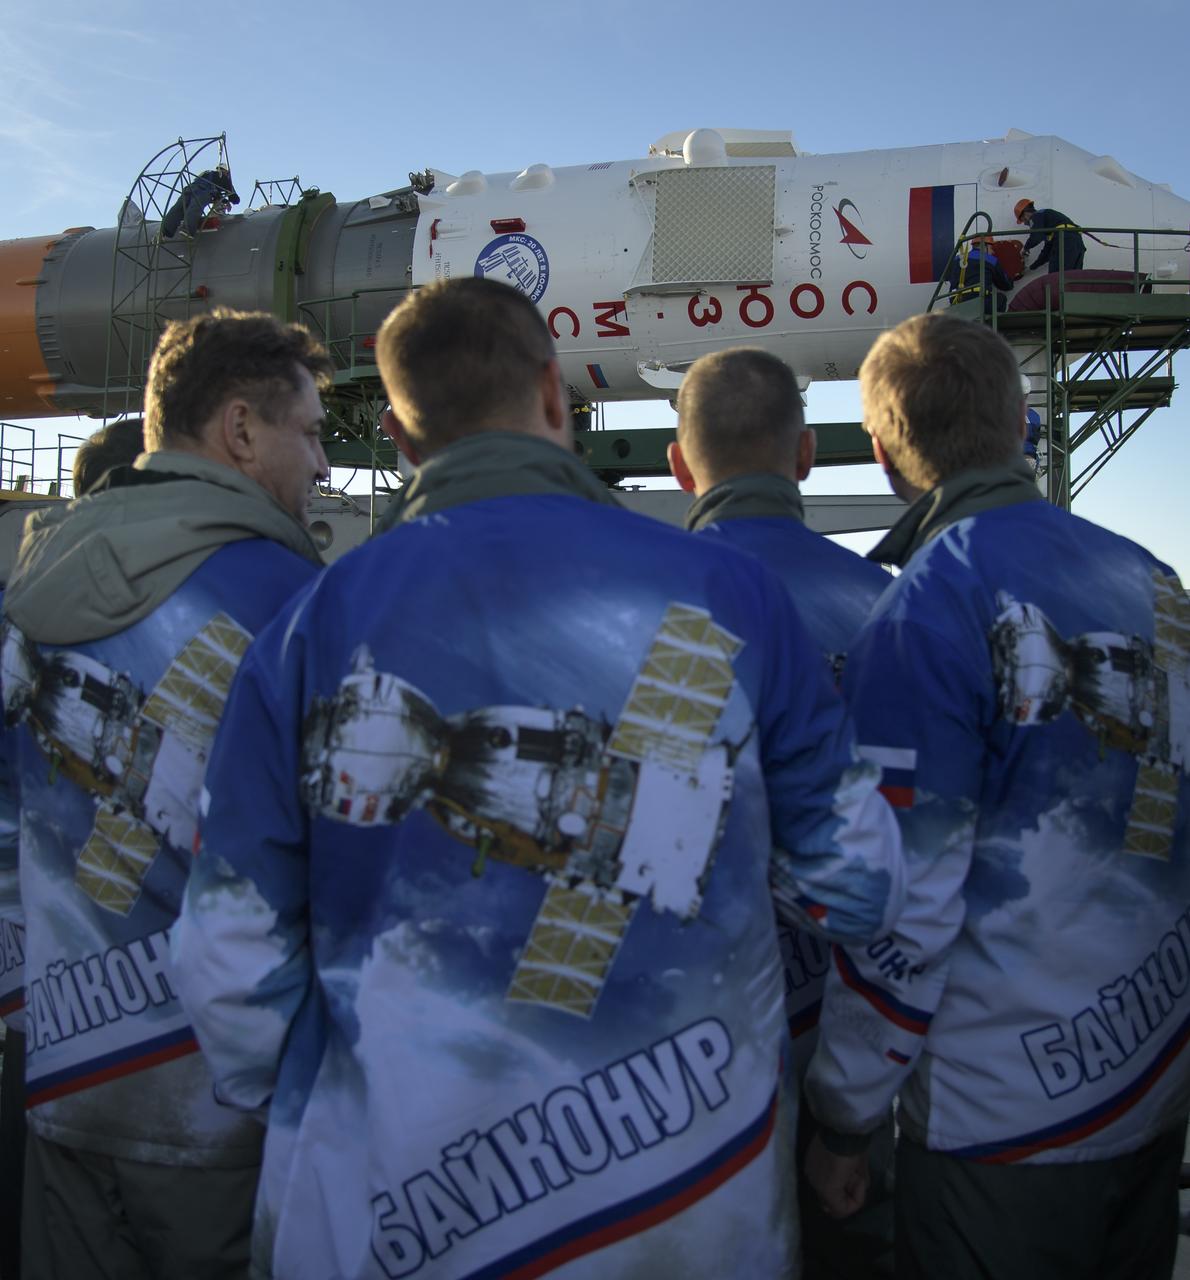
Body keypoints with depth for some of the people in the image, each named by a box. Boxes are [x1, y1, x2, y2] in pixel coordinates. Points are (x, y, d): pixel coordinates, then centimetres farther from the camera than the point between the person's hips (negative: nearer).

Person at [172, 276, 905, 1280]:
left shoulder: (309, 628, -10)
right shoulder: (722, 591, -10)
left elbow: (234, 960, -6)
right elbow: (858, 879, -3)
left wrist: (305, 1118, 13)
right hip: (698, 1198, 1)